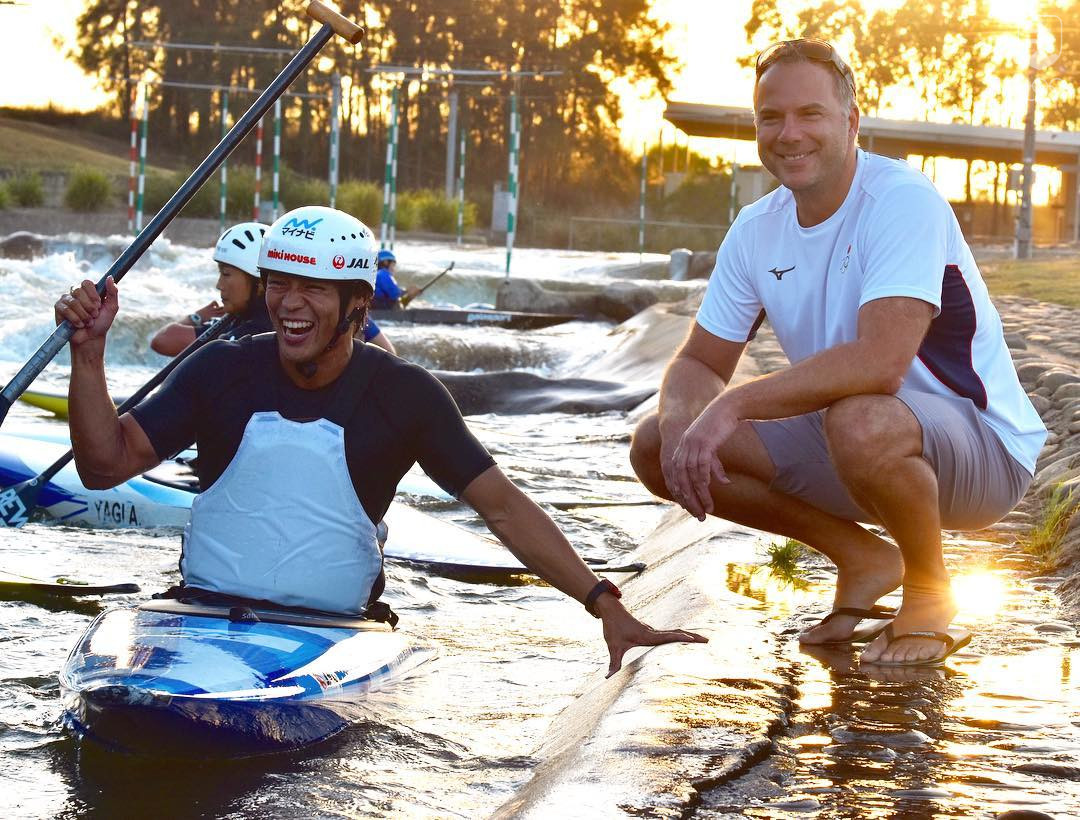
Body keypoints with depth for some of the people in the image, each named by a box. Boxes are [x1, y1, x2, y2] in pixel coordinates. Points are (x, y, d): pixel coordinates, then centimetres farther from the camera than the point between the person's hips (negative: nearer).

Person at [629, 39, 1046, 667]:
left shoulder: (903, 200, -22)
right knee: (655, 446, -5)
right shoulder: (757, 229, 1)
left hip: (982, 450, -7)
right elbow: (700, 362, 4)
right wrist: (679, 419, -21)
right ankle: (863, 559, 7)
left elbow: (879, 363, -35)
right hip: (837, 436, 7)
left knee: (860, 419, -41)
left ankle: (931, 593, -9)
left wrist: (734, 405, -34)